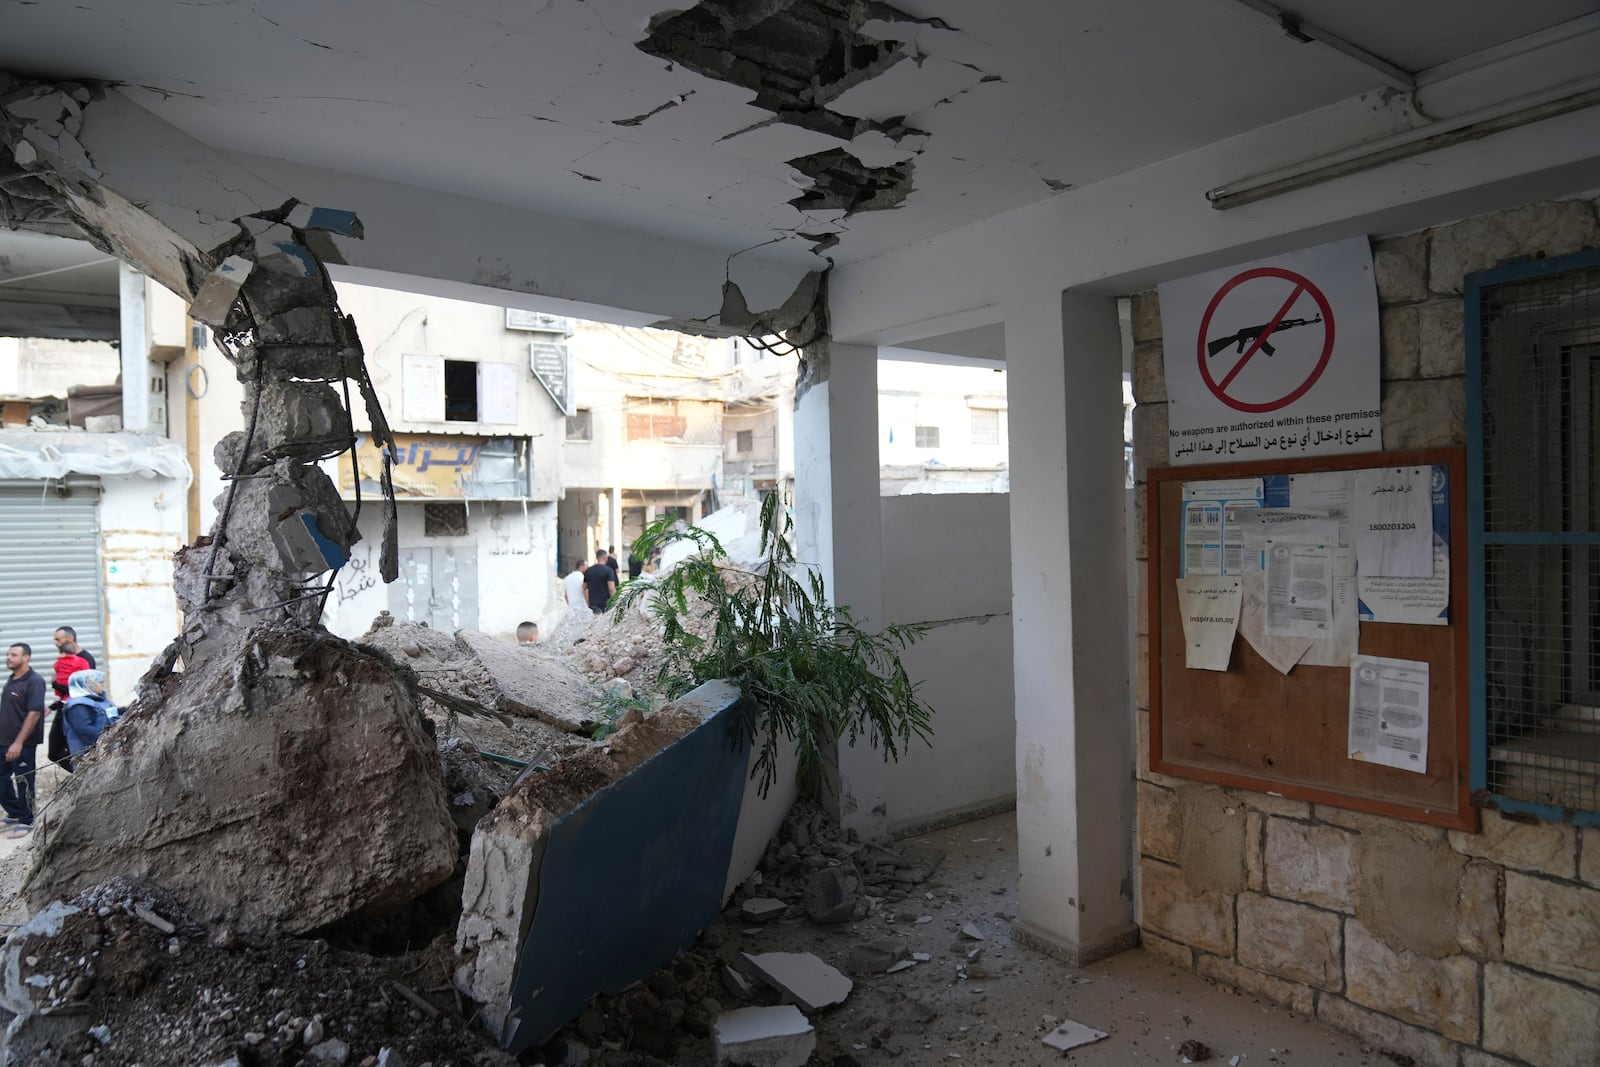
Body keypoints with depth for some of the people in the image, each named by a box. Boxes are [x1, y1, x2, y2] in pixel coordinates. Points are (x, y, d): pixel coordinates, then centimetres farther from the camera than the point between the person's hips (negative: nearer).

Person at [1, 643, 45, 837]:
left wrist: (18, 743, -23)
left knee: (22, 783, 1)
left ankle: (25, 821, 13)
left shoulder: (34, 681, -15)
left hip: (23, 743, -8)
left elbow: (34, 713, -20)